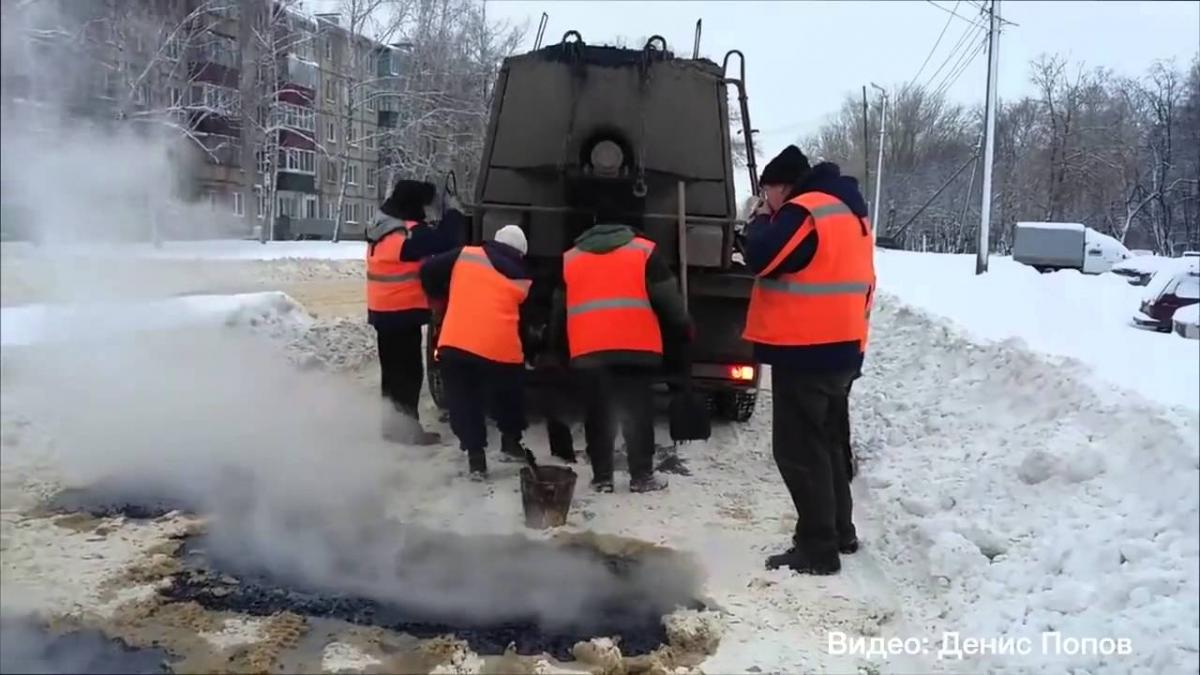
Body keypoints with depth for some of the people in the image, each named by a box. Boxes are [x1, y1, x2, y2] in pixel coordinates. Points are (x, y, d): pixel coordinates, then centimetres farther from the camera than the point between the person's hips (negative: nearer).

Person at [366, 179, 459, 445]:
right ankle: (406, 427, 0)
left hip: (383, 311, 9)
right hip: (403, 311, -9)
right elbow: (443, 242, -22)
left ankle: (393, 422, 25)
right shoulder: (411, 233, -18)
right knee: (409, 371, -3)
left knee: (392, 369, 16)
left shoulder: (381, 228, 11)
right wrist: (454, 214, -6)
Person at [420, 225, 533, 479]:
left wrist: (440, 297, 27)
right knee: (510, 396, 25)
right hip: (501, 348, 0)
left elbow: (428, 271, 11)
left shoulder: (464, 255, 12)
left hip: (455, 343, 0)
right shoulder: (523, 280, 15)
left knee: (464, 401, 12)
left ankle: (476, 456, 8)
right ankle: (511, 441, 36)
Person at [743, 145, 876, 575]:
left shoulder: (804, 211, -14)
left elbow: (760, 258, -18)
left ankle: (817, 549, -2)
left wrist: (761, 219, 0)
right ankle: (839, 530, 28)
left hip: (805, 351, -10)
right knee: (828, 442, 19)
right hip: (843, 349, 10)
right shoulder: (850, 211, 16)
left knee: (798, 449, -4)